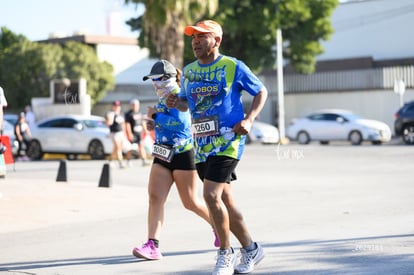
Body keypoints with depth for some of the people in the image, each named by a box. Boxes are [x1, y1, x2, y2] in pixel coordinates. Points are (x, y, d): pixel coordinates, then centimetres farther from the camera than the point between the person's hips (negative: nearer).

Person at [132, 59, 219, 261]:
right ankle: (152, 246, -14)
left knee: (190, 202, 4)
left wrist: (156, 116, -19)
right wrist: (155, 125, 8)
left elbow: (180, 121, -30)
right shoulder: (163, 100, 13)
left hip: (182, 155, -8)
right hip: (163, 155, 8)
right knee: (155, 197, -8)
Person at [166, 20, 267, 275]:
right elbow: (186, 102, 23)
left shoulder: (233, 67, -5)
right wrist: (176, 103, -1)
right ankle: (251, 249, 28)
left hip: (227, 142, -6)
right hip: (202, 145, 6)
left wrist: (249, 120, -10)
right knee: (225, 201, 11)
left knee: (211, 195, -18)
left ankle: (226, 254, -1)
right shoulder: (188, 71, 10)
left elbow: (261, 92, 4)